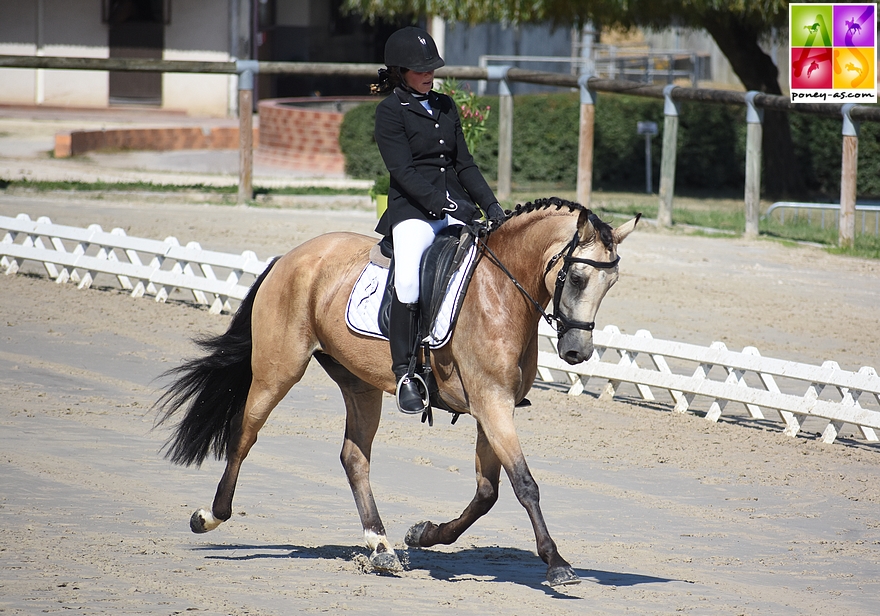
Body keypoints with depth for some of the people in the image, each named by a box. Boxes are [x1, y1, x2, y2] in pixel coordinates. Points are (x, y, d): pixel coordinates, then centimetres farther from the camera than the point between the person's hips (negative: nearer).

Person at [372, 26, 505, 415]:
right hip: (413, 211, -6)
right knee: (409, 277, -32)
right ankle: (404, 372, -27)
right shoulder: (390, 112, -1)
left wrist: (491, 206, 5)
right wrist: (440, 203, -22)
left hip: (457, 209, 6)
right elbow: (403, 171, -11)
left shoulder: (445, 106, 19)